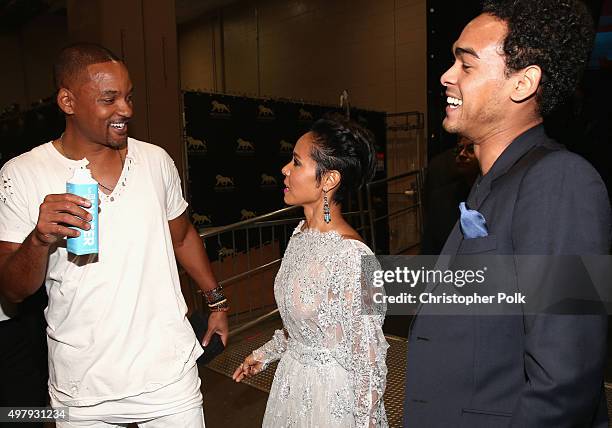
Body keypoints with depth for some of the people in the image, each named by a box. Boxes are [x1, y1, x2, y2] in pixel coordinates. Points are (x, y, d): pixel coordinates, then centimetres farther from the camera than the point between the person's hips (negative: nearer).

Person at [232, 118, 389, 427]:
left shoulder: (352, 257, -29)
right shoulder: (302, 233, -4)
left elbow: (369, 361, -20)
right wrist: (266, 354, 16)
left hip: (334, 391, -7)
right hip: (292, 378, 7)